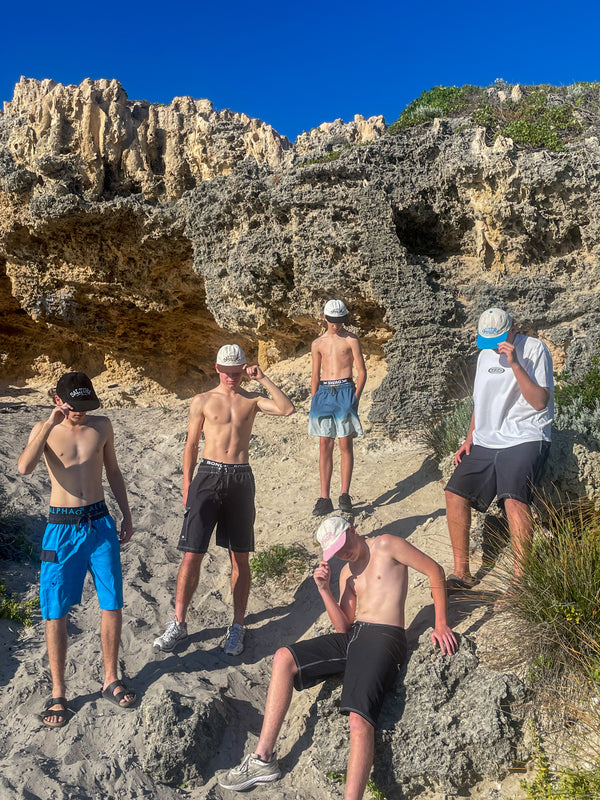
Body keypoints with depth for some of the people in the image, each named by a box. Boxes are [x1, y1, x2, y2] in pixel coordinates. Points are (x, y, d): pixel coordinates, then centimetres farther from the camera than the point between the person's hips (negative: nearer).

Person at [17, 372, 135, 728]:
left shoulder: (102, 426, 3)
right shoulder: (44, 430, -3)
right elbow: (25, 468, -22)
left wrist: (127, 515, 13)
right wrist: (49, 425, -28)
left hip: (101, 524, 2)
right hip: (62, 528, -2)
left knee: (112, 605, 5)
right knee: (56, 613, 2)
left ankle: (111, 679, 24)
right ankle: (58, 692, 18)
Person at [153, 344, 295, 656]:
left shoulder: (252, 400, 9)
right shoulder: (202, 401, 7)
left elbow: (287, 409, -7)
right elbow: (191, 445, 9)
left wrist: (263, 379, -8)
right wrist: (187, 485, 3)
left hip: (240, 479, 1)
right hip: (208, 476, -1)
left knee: (240, 557, 7)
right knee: (192, 555, -2)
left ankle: (237, 627, 19)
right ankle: (178, 624, 12)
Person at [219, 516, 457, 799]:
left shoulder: (386, 546, 2)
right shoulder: (347, 573, 22)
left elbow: (435, 571, 1)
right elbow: (343, 627, 15)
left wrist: (441, 624, -5)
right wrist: (324, 589, 0)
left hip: (383, 638, -7)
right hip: (352, 636, 7)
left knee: (359, 718, -28)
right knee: (284, 658, -7)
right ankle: (263, 759, -6)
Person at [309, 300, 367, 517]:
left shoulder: (351, 340, 4)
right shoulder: (318, 344, 14)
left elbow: (362, 372, 2)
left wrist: (355, 397, -8)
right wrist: (314, 402, 9)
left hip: (344, 391, -3)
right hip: (323, 392, 3)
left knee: (345, 444, -4)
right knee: (325, 446, 1)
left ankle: (344, 495, 2)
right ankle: (324, 498, 4)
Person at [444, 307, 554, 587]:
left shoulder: (534, 349, -4)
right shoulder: (485, 354, 16)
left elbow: (540, 402, -13)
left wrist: (514, 364, -21)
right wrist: (469, 439, 13)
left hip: (524, 439, -6)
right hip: (485, 442, 7)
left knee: (513, 499, -28)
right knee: (455, 493, -7)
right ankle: (461, 573, 4)